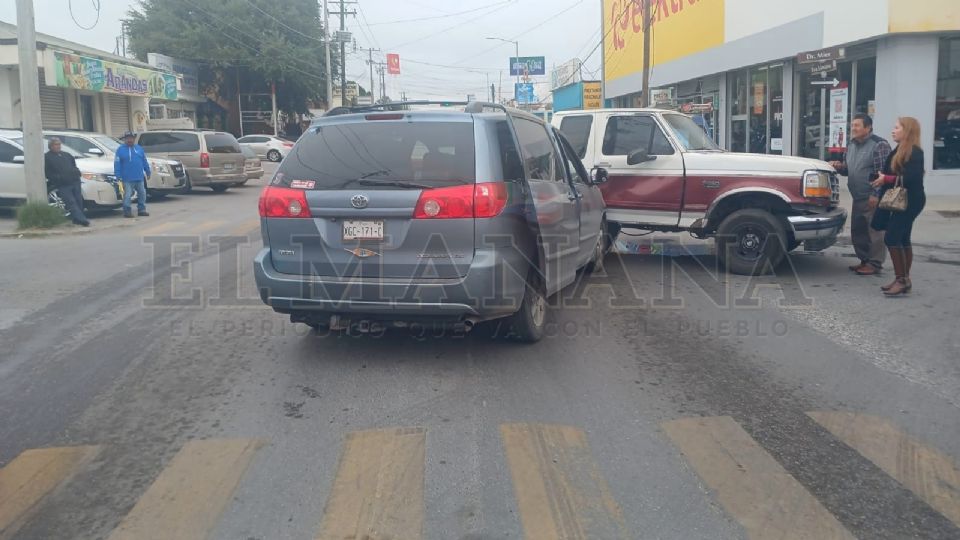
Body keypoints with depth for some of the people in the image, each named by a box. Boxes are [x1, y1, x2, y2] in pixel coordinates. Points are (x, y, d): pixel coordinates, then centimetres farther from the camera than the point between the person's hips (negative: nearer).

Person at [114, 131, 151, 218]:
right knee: (127, 195, -5)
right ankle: (127, 211, 1)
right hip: (127, 179, -5)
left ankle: (141, 210, 19)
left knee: (142, 194, 9)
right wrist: (118, 176, -11)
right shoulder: (120, 150, -1)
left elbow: (144, 161, 15)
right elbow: (117, 164, -5)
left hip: (139, 178, 5)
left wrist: (148, 172, 13)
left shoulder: (139, 148, 11)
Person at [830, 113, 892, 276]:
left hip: (872, 198, -9)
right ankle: (864, 260, 23)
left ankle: (875, 264, 1)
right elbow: (848, 169, 26)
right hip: (858, 198, 9)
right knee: (857, 230, 12)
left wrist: (876, 195, -20)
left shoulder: (879, 145, -11)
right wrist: (839, 166, 3)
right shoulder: (852, 145, 16)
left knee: (874, 231, -5)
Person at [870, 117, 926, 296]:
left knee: (892, 238, -14)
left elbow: (911, 178, -24)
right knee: (903, 239, 11)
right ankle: (903, 280, 17)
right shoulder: (899, 151, 15)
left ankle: (902, 280, -10)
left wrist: (887, 179, -18)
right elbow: (890, 172, 14)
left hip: (910, 202, -10)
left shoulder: (915, 153, -15)